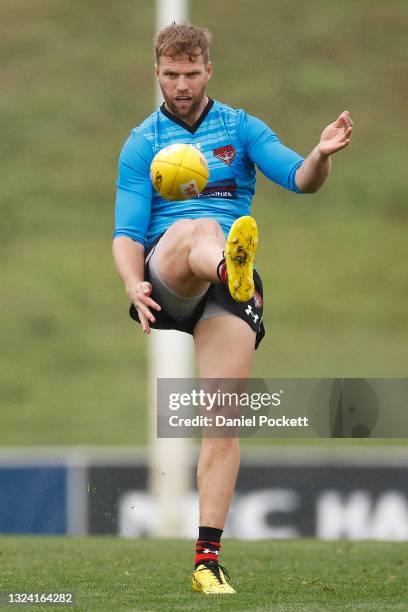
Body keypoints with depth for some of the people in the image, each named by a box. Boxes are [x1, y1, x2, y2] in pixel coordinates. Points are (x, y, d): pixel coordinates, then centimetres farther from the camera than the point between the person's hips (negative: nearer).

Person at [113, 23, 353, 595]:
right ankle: (233, 266, -72)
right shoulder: (142, 144, 13)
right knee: (197, 229, -35)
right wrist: (133, 282, -17)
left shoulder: (241, 128, 14)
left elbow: (300, 178, -1)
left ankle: (208, 557, -11)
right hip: (164, 275, -1)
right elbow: (128, 232, 5)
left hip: (226, 289, 1)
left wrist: (321, 156, -25)